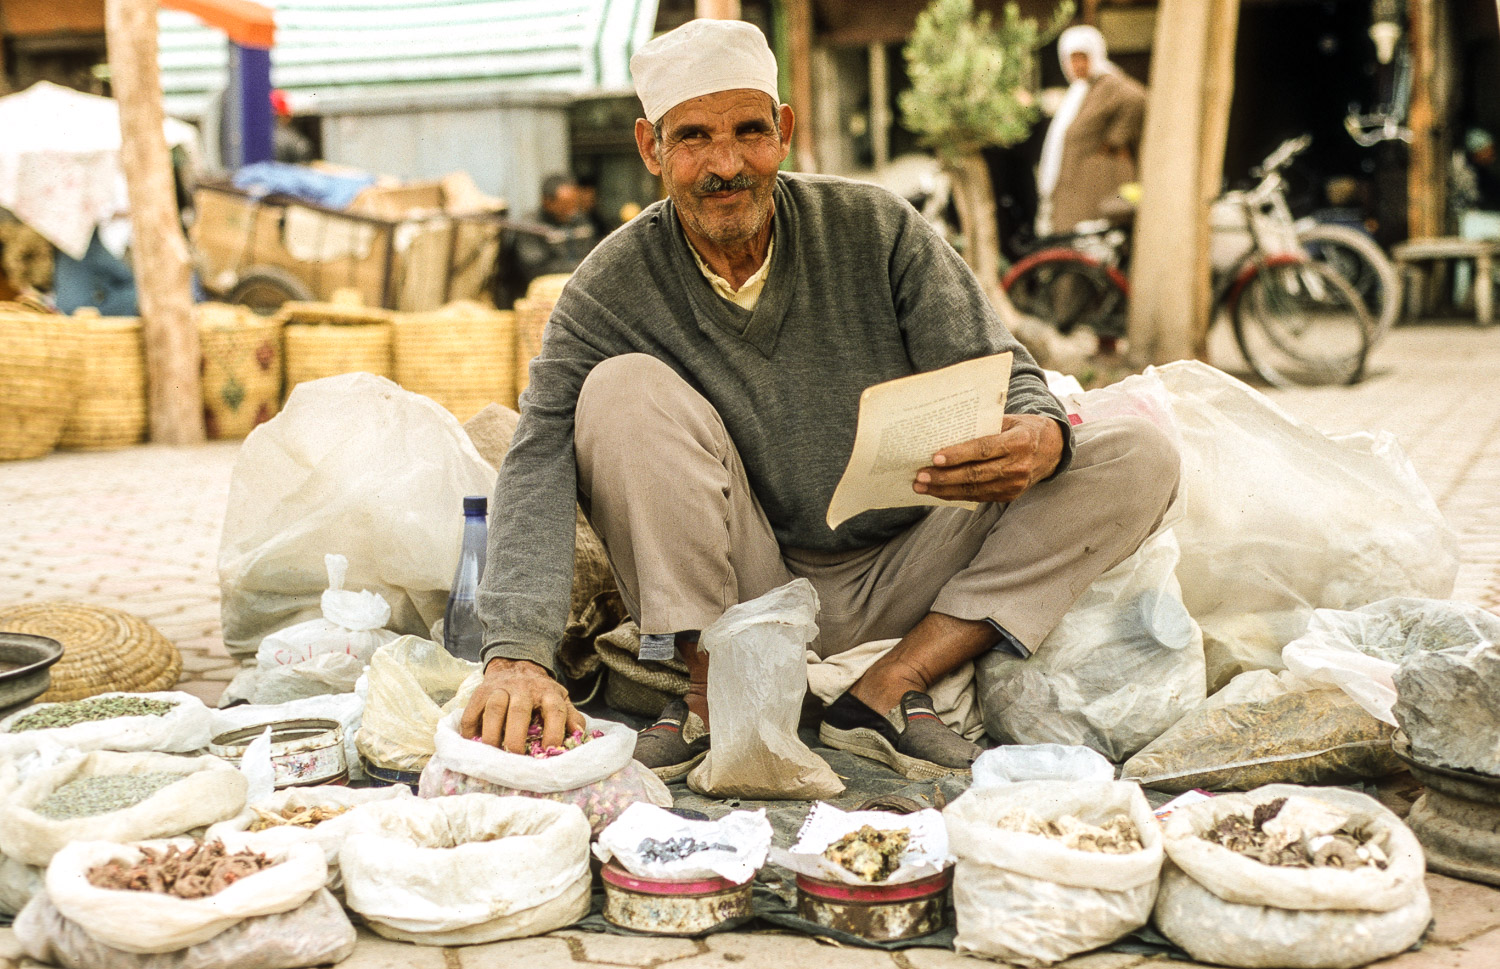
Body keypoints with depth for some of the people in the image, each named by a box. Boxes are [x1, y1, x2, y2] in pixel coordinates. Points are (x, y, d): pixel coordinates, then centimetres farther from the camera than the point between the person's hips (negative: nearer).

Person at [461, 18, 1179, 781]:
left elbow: (1001, 379, -7)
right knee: (625, 388, -24)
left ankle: (889, 689, -19)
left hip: (903, 573, 2)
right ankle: (713, 693, -17)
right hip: (736, 590, -1)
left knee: (1136, 456, -15)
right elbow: (538, 465, -20)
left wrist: (1042, 439, -34)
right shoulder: (613, 289, -8)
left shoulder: (875, 229, -5)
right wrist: (516, 653, -36)